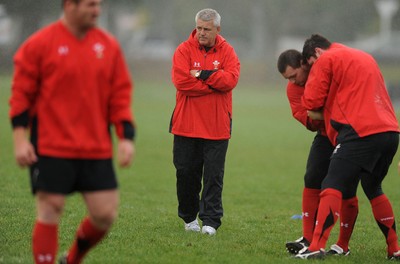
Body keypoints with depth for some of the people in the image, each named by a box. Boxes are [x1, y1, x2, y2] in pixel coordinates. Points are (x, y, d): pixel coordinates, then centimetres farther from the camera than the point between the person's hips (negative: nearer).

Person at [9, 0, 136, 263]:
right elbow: (22, 93, -2)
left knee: (105, 215, 1)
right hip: (51, 149, -4)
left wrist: (126, 137, 2)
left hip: (97, 151, 4)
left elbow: (120, 94, 10)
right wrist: (20, 138, -7)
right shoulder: (40, 44, -4)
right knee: (50, 211, -4)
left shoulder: (109, 46, 7)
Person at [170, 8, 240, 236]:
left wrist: (202, 74, -15)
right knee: (186, 172, 7)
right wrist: (215, 83, -13)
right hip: (186, 124, 0)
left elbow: (231, 79, -13)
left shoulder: (227, 51, 4)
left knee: (213, 175, -1)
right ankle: (189, 217, 22)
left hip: (217, 126, 0)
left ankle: (210, 221, 1)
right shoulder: (184, 50, -1)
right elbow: (181, 81, -15)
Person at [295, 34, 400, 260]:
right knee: (373, 188, 22)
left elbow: (311, 101, 0)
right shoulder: (366, 57, 27)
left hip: (360, 133, -8)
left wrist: (323, 111, 21)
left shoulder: (326, 60, 4)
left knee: (333, 187, -8)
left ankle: (317, 247, -19)